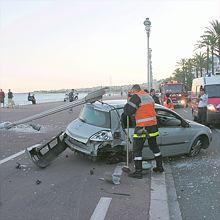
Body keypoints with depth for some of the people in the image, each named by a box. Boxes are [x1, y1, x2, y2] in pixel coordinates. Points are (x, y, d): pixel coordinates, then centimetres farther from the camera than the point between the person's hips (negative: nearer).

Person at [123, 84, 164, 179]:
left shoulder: (136, 96, -10)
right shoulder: (149, 96, 15)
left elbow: (127, 110, -16)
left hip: (142, 126, -8)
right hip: (153, 125, 8)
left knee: (137, 149, 1)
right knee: (154, 146, 22)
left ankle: (138, 172, 4)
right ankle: (159, 166, 33)